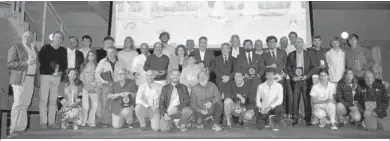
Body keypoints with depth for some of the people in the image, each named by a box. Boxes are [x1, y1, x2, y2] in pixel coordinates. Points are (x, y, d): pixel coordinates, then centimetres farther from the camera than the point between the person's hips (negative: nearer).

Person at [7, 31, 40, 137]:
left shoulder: (35, 49, 17)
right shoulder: (15, 48, -2)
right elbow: (10, 64, -9)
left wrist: (37, 80, 20)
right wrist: (26, 63, -19)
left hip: (31, 80, 6)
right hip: (20, 79, -6)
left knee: (25, 104, 7)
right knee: (18, 104, -8)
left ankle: (21, 128, 12)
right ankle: (13, 130, -2)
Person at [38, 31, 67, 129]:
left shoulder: (63, 51, 12)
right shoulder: (45, 48, 1)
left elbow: (65, 64, 12)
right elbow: (41, 61, -6)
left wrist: (60, 72, -8)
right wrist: (52, 71, -14)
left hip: (57, 76, 4)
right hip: (46, 75, -3)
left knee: (53, 100, 6)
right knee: (43, 99, -4)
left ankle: (52, 122, 12)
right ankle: (43, 122, 2)